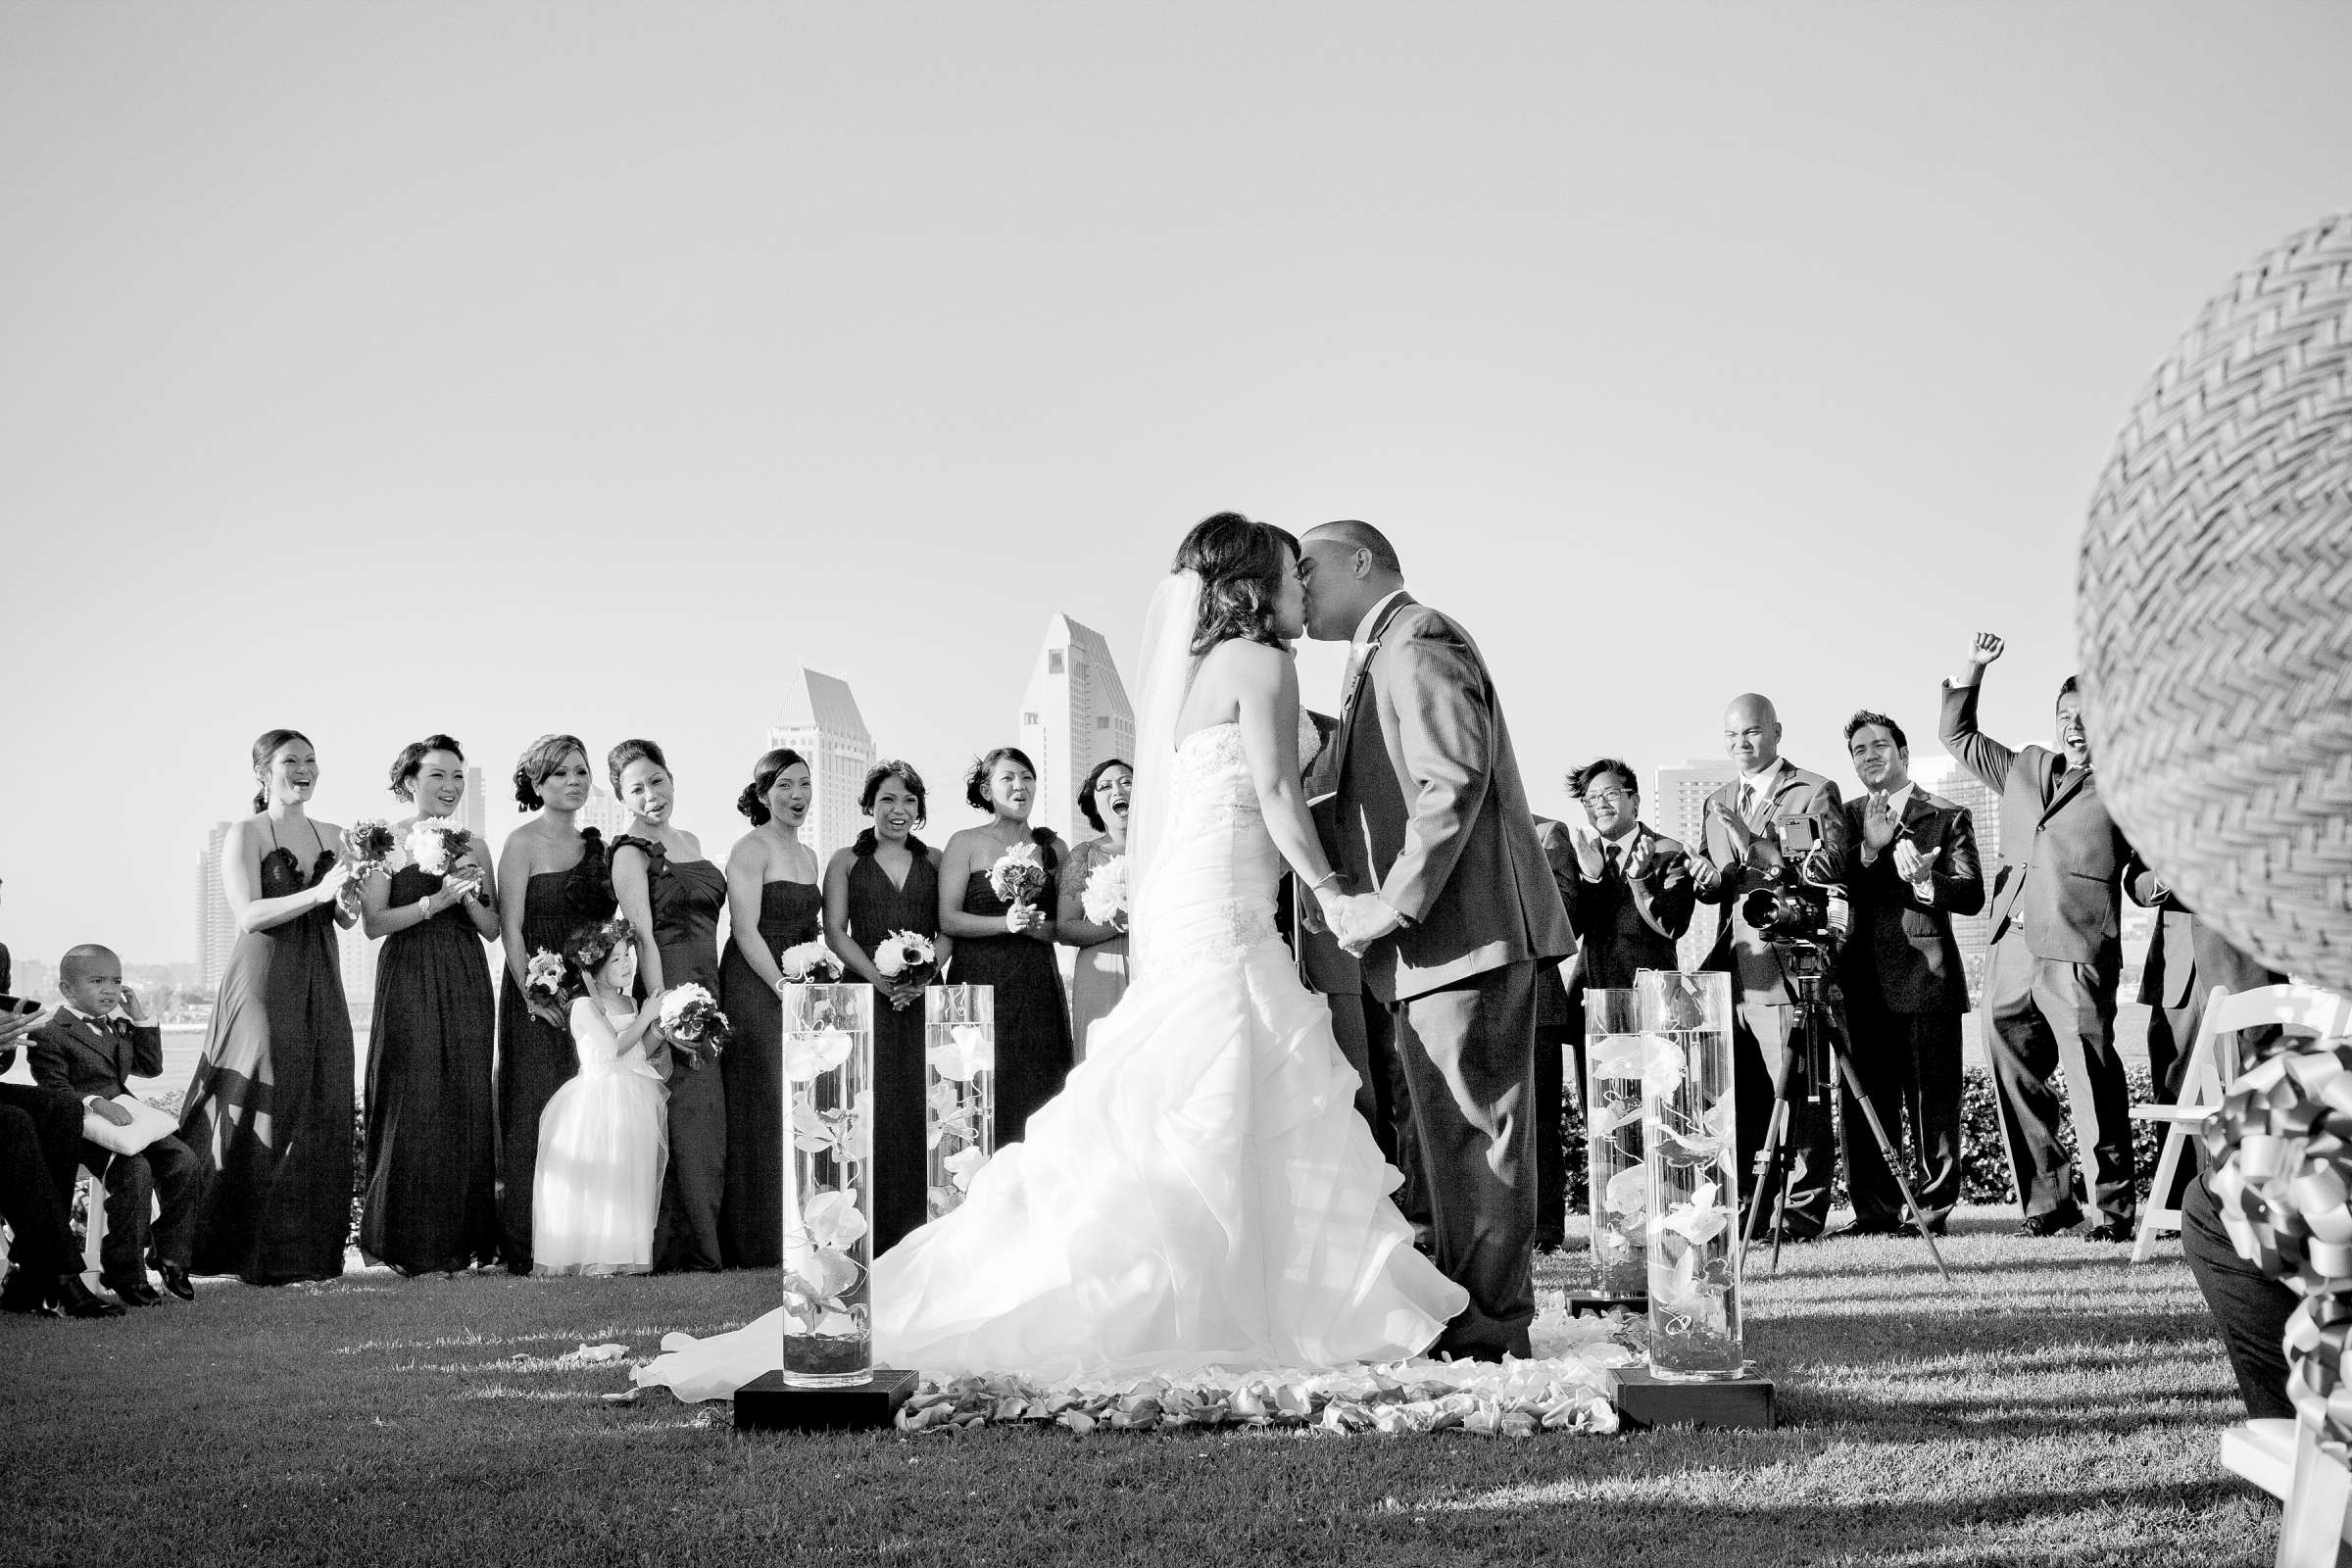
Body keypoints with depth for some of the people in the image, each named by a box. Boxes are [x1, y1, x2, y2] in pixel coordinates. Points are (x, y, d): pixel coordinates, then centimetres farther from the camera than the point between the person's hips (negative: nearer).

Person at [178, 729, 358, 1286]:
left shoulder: (331, 836, 13)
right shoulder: (245, 835, -3)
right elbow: (250, 915, -13)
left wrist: (346, 902, -8)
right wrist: (318, 893, -23)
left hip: (319, 982, 6)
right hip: (264, 977, -6)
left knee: (321, 1110, 4)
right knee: (264, 1109, -6)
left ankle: (310, 1248, 11)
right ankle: (257, 1254, 0)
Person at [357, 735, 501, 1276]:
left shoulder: (473, 847, 12)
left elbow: (492, 929, 12)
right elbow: (373, 922, -7)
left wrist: (469, 897, -7)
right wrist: (436, 901, -16)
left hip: (467, 986, 4)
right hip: (408, 982, -4)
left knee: (466, 1104, 2)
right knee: (412, 1105, -6)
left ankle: (462, 1238, 9)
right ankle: (409, 1243, 1)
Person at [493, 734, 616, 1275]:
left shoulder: (596, 844, 14)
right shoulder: (523, 843, -3)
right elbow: (509, 928, -9)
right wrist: (533, 992, -16)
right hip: (537, 995, -5)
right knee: (534, 1113, -6)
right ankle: (523, 1245, -3)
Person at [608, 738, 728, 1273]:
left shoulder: (689, 842, 17)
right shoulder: (630, 851, -6)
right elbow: (644, 935, -14)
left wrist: (713, 1003, 15)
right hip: (665, 989, -8)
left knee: (708, 1124, 6)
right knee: (686, 1123, -9)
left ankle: (701, 1245, 10)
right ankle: (676, 1249, -3)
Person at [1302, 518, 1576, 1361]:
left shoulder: (1419, 642, -10)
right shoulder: (1378, 659, 23)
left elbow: (1455, 783, -22)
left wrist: (1392, 906, -22)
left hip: (1466, 933, -11)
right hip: (1430, 945, 11)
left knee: (1474, 1127, -6)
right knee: (1451, 1130, 15)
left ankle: (1486, 1331, -2)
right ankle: (1461, 1314, 24)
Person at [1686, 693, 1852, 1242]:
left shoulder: (1814, 793, 3)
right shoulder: (1717, 804, 22)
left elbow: (1830, 868, -10)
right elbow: (1704, 883, 18)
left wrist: (1755, 851, -16)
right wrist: (1709, 876, -6)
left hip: (1789, 966, -6)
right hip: (1733, 970, 6)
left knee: (1798, 1096, -6)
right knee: (1740, 1099, 7)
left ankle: (1802, 1213, -3)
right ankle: (1750, 1209, 14)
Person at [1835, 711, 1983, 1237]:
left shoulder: (1948, 817, 6)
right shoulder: (1845, 818, 16)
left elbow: (1972, 895, -3)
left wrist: (1925, 882, -20)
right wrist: (1869, 850, -12)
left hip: (1927, 977, -3)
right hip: (1863, 981, 3)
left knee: (1932, 1100, -2)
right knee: (1862, 1103, 3)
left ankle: (1933, 1207, 5)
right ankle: (1875, 1211, 9)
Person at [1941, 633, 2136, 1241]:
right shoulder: (2025, 768, 21)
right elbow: (1958, 735, 30)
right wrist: (1973, 667, 22)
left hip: (2077, 955, -5)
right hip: (2010, 951, 5)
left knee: (2093, 1081, -9)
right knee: (2017, 1078, 5)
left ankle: (2115, 1206, -2)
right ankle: (2047, 1199, 14)